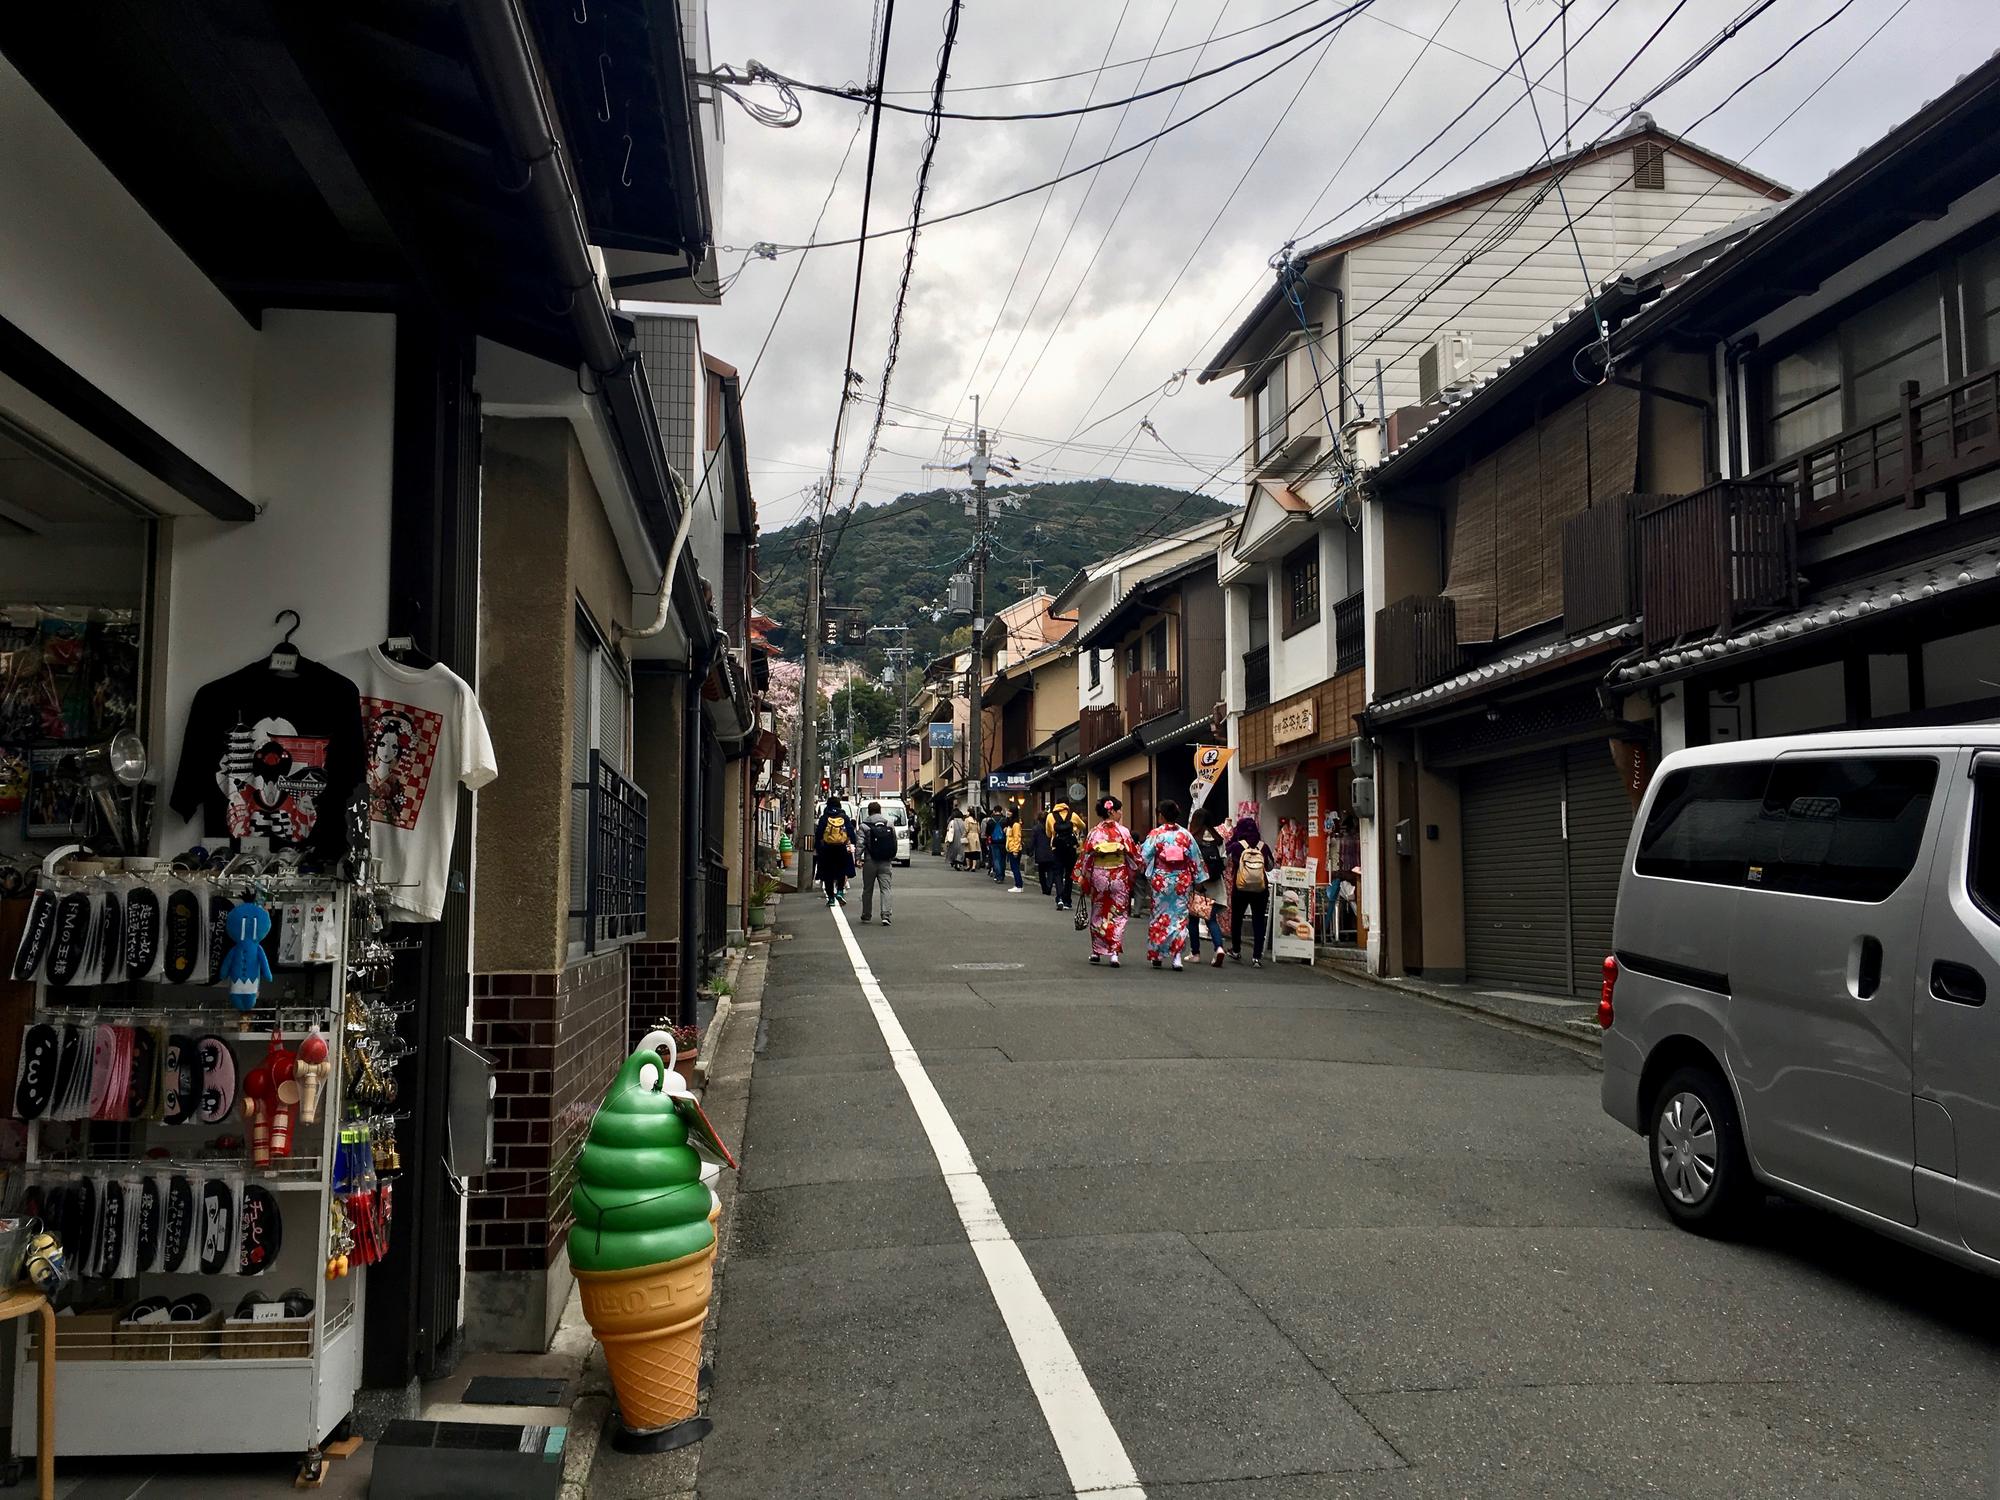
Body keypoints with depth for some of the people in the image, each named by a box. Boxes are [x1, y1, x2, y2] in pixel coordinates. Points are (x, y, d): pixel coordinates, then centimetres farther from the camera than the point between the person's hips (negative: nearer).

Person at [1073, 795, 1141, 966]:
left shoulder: (1095, 832, -4)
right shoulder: (1123, 831, -8)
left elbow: (1086, 855, -2)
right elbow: (1132, 855, -2)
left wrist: (1082, 876, 7)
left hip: (1098, 876, 2)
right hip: (1119, 876, -2)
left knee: (1098, 913, 15)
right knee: (1118, 913, 5)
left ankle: (1096, 951, 22)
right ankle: (1114, 951, -7)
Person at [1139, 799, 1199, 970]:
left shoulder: (1156, 834, -8)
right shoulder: (1186, 834, 0)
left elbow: (1143, 857, -9)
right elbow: (1196, 860, 3)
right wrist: (1196, 880, 12)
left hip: (1161, 880, -2)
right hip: (1182, 880, 2)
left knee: (1160, 916, 10)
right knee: (1180, 916, 6)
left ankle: (1157, 955, 14)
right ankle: (1177, 956, -1)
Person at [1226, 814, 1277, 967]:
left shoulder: (1236, 846, -9)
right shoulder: (1263, 847, -2)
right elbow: (1270, 867, 7)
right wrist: (1274, 859, 27)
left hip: (1240, 889, -1)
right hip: (1261, 890, 1)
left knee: (1236, 919, 19)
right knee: (1259, 923, 5)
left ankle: (1236, 950, 30)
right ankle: (1257, 957, 0)